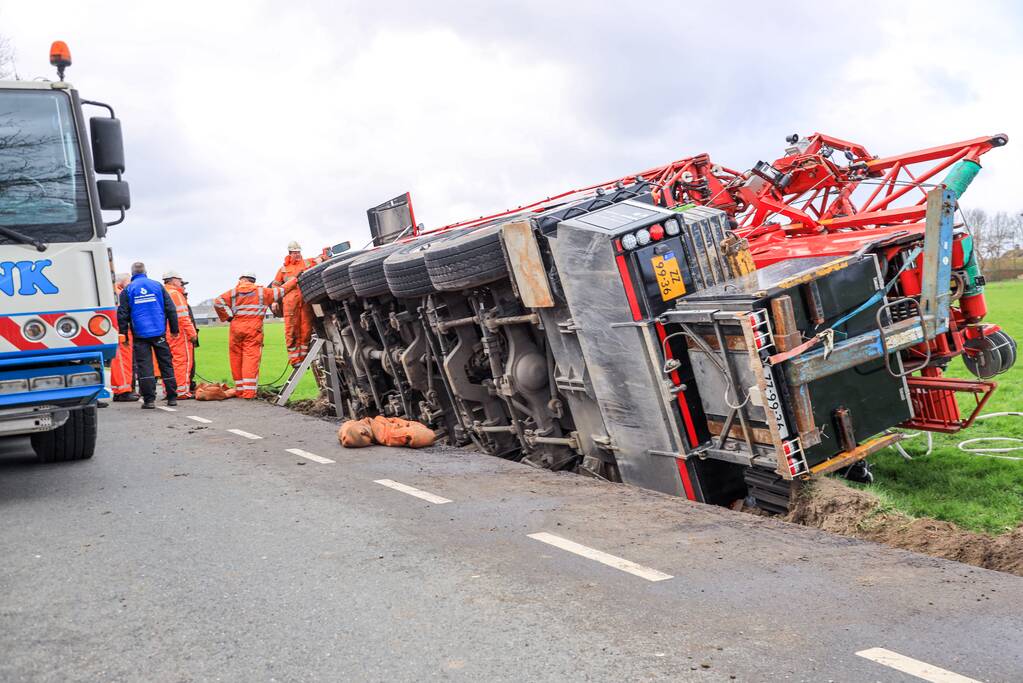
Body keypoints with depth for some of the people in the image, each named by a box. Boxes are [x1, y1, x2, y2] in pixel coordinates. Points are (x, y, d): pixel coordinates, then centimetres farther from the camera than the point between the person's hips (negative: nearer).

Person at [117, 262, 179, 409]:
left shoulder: (127, 290, 2)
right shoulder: (157, 286, 6)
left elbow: (122, 314, 0)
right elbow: (170, 308, 5)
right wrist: (174, 329, 11)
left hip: (140, 334, -1)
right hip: (159, 333, 2)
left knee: (144, 366, 0)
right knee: (166, 364, 9)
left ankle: (149, 399, -6)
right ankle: (172, 398, 10)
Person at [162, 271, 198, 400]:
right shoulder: (175, 294, -9)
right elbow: (183, 316, -15)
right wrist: (191, 333, -13)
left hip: (166, 335, 8)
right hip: (179, 333, -8)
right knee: (183, 361, -4)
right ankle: (181, 391, -6)